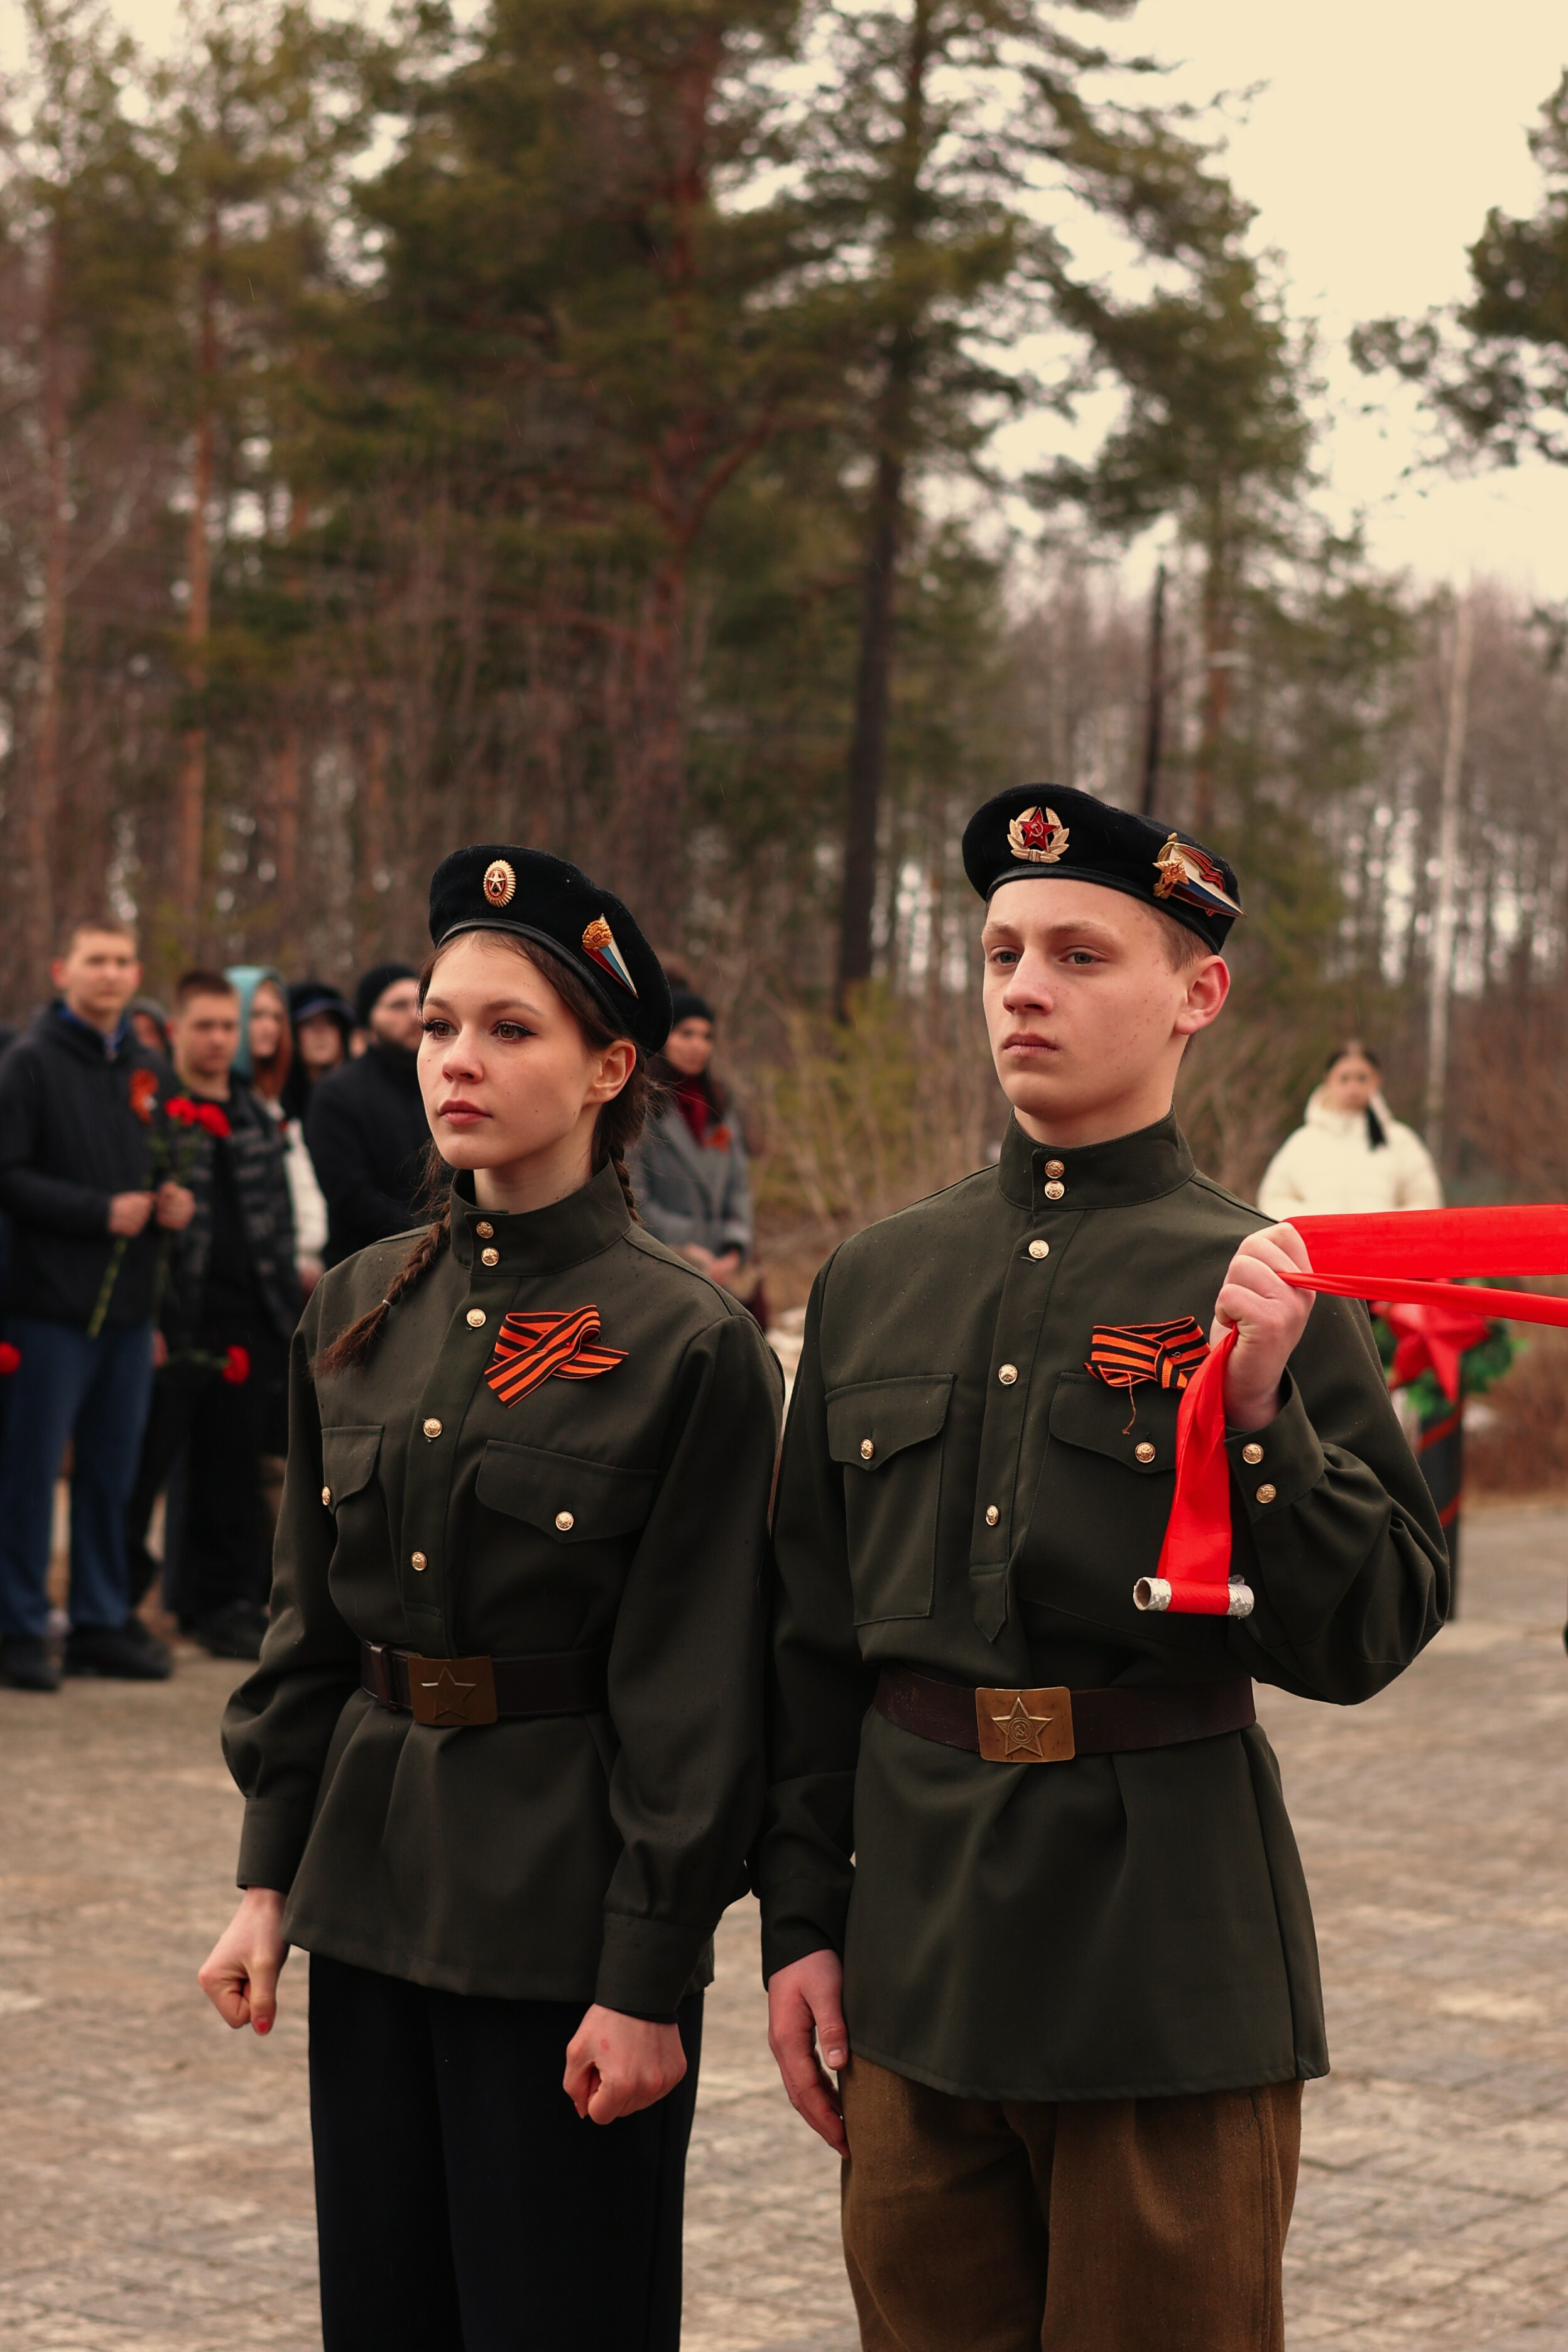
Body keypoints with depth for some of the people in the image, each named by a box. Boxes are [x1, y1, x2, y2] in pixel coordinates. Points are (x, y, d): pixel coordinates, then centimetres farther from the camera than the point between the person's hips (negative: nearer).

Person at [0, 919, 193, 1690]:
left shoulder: (146, 1069, 15)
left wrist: (175, 1203, 2)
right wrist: (101, 1212, -17)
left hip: (129, 1304, 6)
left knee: (113, 1470, 11)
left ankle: (102, 1620, 19)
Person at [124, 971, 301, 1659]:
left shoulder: (257, 1119, 15)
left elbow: (279, 1219, 20)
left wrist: (283, 1312, 12)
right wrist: (145, 1319, -14)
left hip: (245, 1330, 5)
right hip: (173, 1332, -5)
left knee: (231, 1479, 9)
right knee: (139, 1469, -1)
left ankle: (225, 1603, 16)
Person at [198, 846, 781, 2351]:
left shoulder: (690, 1344, -11)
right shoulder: (361, 1310, 6)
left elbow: (693, 1693, -11)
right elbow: (309, 1620, 12)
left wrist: (649, 1979, -12)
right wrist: (270, 1879, 8)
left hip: (563, 1896, -5)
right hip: (375, 1883, 6)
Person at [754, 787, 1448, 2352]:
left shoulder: (1263, 1285, -4)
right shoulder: (875, 1281, 7)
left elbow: (1366, 1645, -8)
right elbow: (811, 1637, 11)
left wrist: (1262, 1416, -21)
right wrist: (800, 1919, 8)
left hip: (1170, 1959, -3)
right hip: (915, 1943, 4)